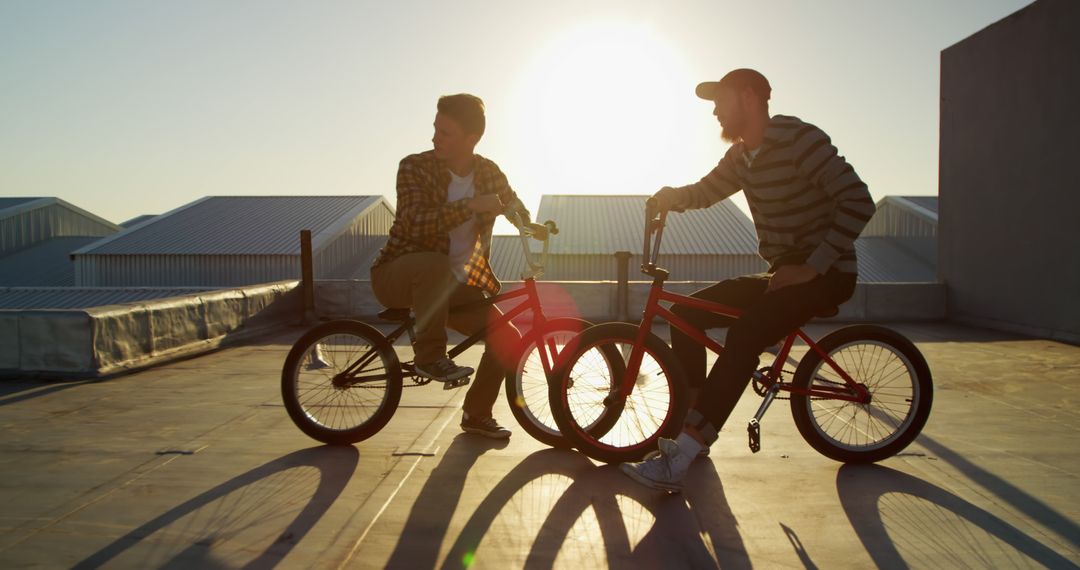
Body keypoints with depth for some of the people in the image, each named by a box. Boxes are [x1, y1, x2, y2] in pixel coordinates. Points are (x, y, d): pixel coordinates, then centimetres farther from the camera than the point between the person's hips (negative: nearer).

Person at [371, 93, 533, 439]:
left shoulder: (489, 173, -1)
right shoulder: (415, 167, -15)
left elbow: (518, 211, 12)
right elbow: (416, 223, -30)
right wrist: (471, 206, -38)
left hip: (452, 284, 5)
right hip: (396, 276, -5)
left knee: (507, 339, -7)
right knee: (435, 264, -40)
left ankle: (477, 414, 14)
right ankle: (429, 356, -22)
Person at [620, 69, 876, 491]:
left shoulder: (799, 139, -16)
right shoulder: (741, 156, 10)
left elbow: (859, 202, -22)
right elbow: (706, 192, 21)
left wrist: (810, 267, -25)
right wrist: (671, 195, -4)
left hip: (824, 273, -9)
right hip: (780, 272, 9)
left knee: (744, 336, -31)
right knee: (686, 314, -1)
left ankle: (677, 462, -32)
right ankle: (694, 430, 6)